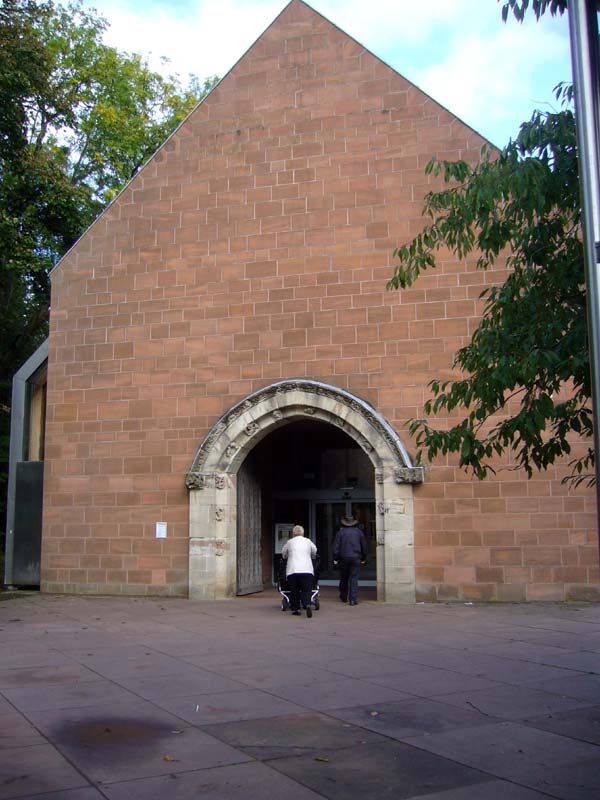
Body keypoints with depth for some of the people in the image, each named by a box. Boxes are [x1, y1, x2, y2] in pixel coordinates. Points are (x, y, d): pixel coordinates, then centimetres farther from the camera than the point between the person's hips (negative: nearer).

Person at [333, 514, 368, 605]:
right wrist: (363, 558, 19)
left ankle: (343, 597, 25)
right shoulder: (358, 532, 6)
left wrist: (335, 558, 3)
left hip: (344, 558, 0)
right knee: (354, 578, -1)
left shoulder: (340, 532, 1)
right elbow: (364, 546, 11)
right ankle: (353, 599, -9)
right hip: (355, 558, 0)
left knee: (343, 578, 14)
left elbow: (336, 546, -2)